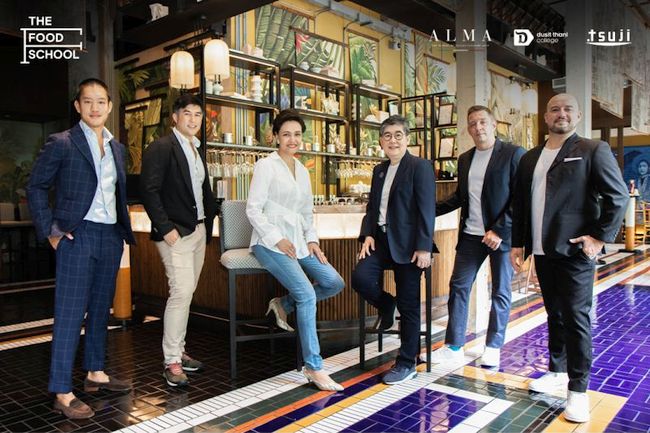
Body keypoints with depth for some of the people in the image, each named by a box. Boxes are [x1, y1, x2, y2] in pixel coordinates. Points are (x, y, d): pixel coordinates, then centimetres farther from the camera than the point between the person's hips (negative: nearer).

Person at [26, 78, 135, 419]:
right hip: (77, 236, -6)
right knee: (70, 313, -4)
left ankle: (95, 373, 28)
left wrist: (125, 228, 11)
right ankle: (62, 393, 3)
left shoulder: (117, 148, 13)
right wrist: (50, 230, -8)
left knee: (100, 308, 14)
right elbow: (36, 187, -2)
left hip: (111, 237, 6)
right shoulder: (61, 143, -4)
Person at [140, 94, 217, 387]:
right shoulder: (161, 148, -8)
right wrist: (166, 228, -19)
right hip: (175, 233, -8)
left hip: (198, 230, 8)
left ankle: (178, 351, 24)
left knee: (187, 292, 12)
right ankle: (172, 362, 0)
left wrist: (209, 222, 10)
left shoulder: (197, 151, 17)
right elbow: (149, 191, -15)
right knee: (181, 292, -11)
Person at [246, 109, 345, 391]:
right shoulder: (265, 166, -4)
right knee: (307, 294, -20)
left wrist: (311, 240, 4)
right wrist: (277, 239, -16)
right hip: (269, 241, -7)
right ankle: (313, 367, -9)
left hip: (296, 241, 7)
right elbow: (253, 209, -9)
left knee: (335, 283, -7)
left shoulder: (302, 171, 17)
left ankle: (284, 305, 13)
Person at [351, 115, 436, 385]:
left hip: (407, 244, -6)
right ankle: (386, 305, 16)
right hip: (382, 240, 6)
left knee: (409, 305, 1)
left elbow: (427, 209, -12)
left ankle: (406, 363, 16)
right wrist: (368, 235, 0)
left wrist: (424, 247, -18)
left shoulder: (420, 167, -6)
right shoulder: (379, 170, 15)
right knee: (360, 278, -17)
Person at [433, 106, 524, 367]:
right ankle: (453, 347, 15)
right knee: (458, 286, 5)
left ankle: (493, 348, 22)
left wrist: (499, 230, -17)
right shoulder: (465, 159, 12)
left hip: (502, 235, -5)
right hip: (471, 235, 5)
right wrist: (430, 210, 6)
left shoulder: (513, 154, -7)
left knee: (500, 292, 8)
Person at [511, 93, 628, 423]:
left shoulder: (593, 150, -3)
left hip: (574, 250, -5)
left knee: (576, 318, -2)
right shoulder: (530, 158, 13)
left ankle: (578, 389, 8)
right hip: (542, 251, 6)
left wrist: (601, 237, -12)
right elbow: (519, 204, 16)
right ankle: (557, 372, 28)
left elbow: (618, 196, -7)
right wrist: (518, 243, 12)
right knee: (555, 315, 15)